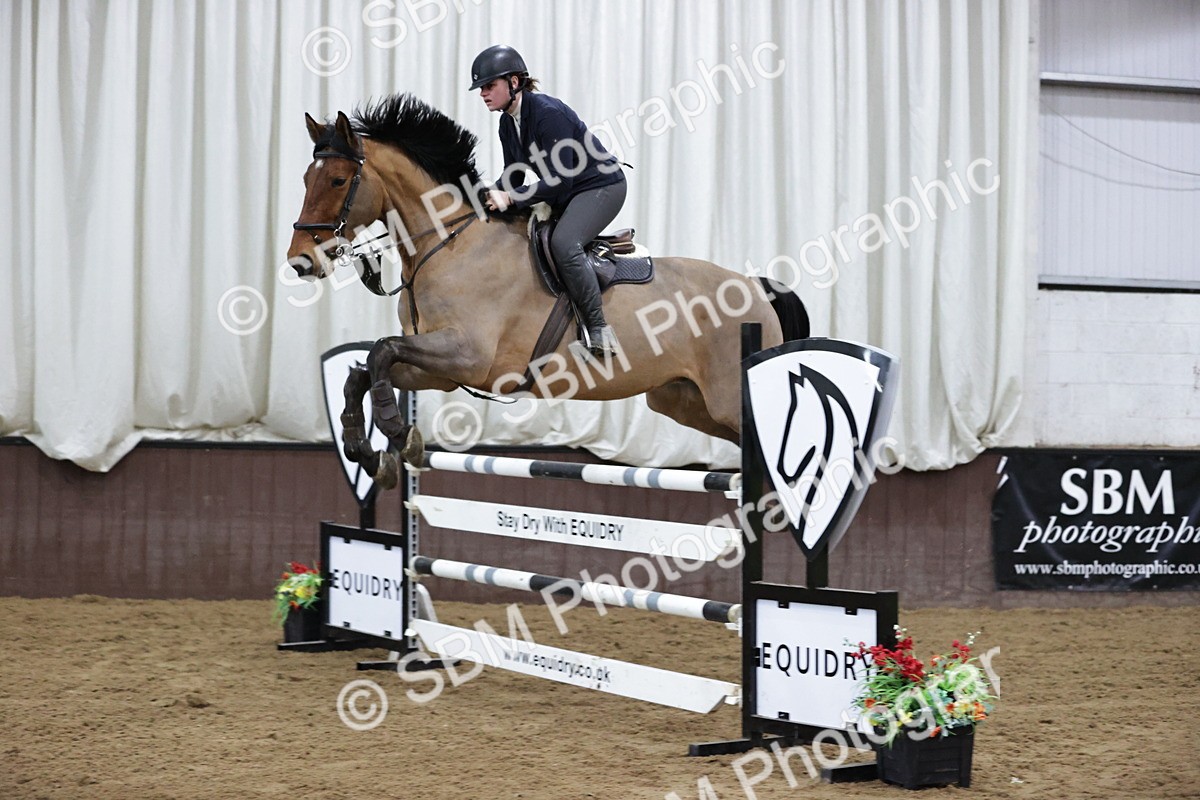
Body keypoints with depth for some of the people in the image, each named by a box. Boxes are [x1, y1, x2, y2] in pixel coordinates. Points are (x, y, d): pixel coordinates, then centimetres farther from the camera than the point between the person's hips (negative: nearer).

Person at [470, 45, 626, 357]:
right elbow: (514, 175, 11)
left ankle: (598, 328, -26)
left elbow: (560, 179, -28)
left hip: (602, 185, -10)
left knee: (563, 243, -32)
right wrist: (490, 196, -9)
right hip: (562, 195, 10)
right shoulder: (508, 123, 3)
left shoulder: (549, 113, -25)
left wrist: (511, 198, -31)